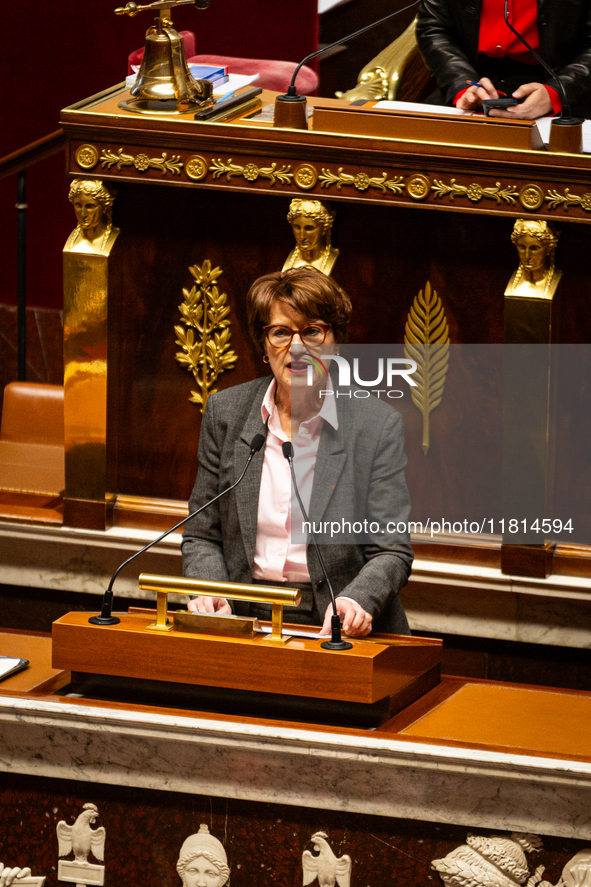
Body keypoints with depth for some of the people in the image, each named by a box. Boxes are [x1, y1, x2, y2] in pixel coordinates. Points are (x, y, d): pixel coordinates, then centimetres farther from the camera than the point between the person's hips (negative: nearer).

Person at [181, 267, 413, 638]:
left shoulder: (379, 424, -1)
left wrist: (356, 601, -25)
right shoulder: (225, 413, 7)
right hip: (245, 619, 2)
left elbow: (391, 551, -3)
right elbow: (202, 537, 12)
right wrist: (209, 594, -10)